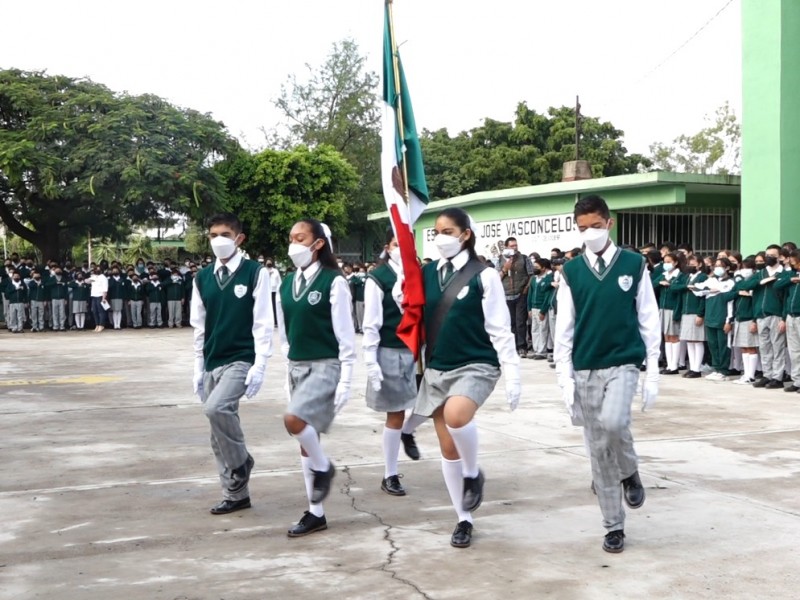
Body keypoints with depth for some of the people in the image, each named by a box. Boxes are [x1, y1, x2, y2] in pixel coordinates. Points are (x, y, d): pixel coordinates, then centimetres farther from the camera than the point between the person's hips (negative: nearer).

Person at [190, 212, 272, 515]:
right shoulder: (202, 278, 8)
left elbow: (263, 324, -8)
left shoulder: (254, 273, -6)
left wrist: (259, 366, -14)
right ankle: (236, 494, 21)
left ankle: (241, 462, -3)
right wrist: (198, 368, 10)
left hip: (242, 360, -6)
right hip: (212, 364, 6)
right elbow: (199, 327, 13)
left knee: (216, 408, -28)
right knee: (218, 437, 7)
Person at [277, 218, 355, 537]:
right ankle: (315, 513, 18)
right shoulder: (286, 284, 8)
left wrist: (345, 380, -14)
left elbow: (345, 335, -11)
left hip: (326, 366, -7)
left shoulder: (333, 281, -11)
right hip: (297, 367, 7)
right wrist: (288, 372, 15)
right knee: (306, 442, 8)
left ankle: (323, 467, 2)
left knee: (294, 420, -27)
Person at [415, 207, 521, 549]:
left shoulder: (483, 276, -7)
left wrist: (512, 376, -10)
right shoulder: (428, 273, 5)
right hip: (437, 369, 5)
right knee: (447, 448, 7)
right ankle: (464, 519, 23)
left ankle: (473, 474, -5)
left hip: (476, 366, -5)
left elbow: (500, 329, -7)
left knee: (456, 415, -35)